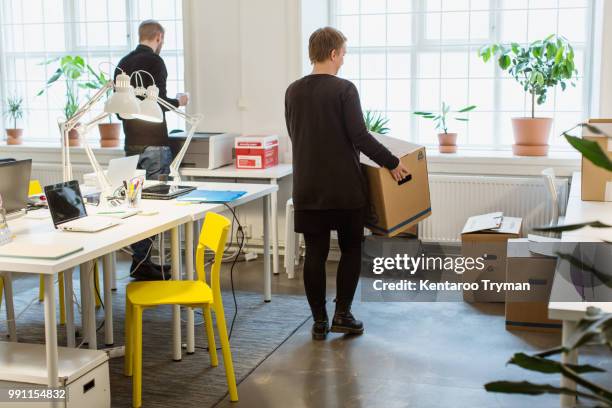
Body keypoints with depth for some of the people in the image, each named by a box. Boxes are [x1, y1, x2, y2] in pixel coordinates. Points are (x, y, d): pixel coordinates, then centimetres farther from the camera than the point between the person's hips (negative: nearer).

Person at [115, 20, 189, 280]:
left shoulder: (123, 63, 13)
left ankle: (140, 260, 16)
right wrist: (178, 102, 3)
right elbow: (160, 100, -16)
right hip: (153, 142, -8)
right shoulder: (154, 61, -9)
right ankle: (142, 262, -5)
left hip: (131, 142, 8)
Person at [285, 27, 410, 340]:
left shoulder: (293, 91, 5)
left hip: (307, 188, 4)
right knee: (351, 250, 11)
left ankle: (319, 321, 11)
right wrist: (392, 163, -5)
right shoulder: (344, 89, -11)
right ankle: (342, 314, 9)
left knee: (315, 254, 7)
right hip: (345, 187, -4)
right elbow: (359, 136, -16)